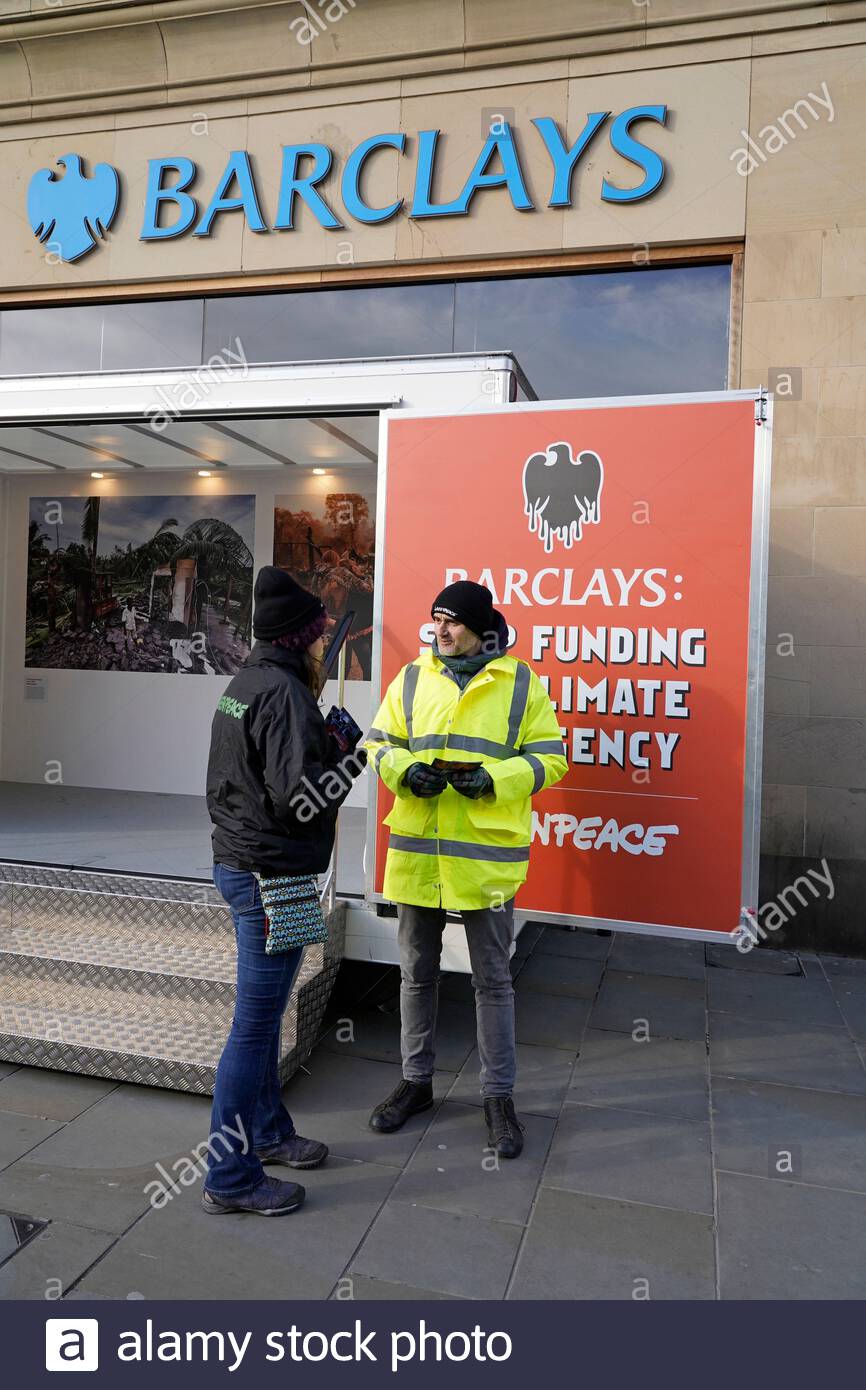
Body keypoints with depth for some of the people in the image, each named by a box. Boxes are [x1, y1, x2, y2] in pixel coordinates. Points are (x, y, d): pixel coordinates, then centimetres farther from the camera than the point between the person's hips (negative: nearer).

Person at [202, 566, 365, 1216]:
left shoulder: (244, 683, 12)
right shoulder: (285, 692, -19)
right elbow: (298, 796, -24)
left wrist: (325, 739, 9)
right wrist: (355, 758, -9)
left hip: (237, 863, 10)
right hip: (273, 876, -10)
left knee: (264, 1012, 21)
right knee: (256, 1023, 1)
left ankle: (269, 1130, 38)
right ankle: (231, 1177, 14)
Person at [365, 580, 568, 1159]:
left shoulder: (520, 682, -3)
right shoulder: (412, 678, 5)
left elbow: (549, 756, -2)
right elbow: (379, 743, 10)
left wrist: (494, 778, -18)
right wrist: (405, 769, -12)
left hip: (487, 854, -3)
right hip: (416, 850, 3)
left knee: (493, 978, 9)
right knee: (417, 971, 16)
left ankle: (499, 1095, 26)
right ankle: (416, 1080, 35)